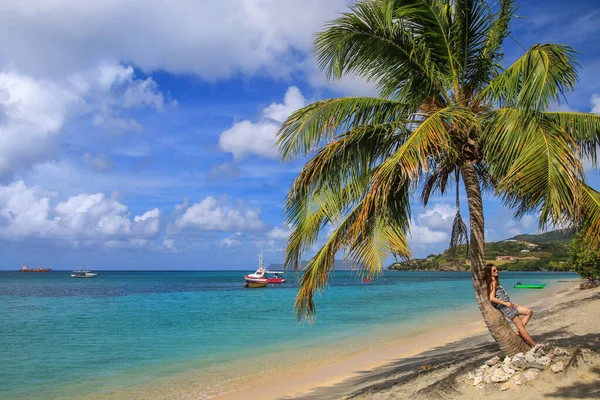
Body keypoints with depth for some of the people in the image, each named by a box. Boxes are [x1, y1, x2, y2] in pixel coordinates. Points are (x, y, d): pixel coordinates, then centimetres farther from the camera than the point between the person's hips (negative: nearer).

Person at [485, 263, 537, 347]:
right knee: (520, 325, -4)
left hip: (508, 305, 10)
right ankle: (534, 345, 4)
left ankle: (519, 333, 5)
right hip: (504, 307, -10)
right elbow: (492, 298, -24)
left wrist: (511, 303, 15)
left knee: (529, 312, 11)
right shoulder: (493, 283, -15)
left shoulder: (495, 282, 14)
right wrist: (506, 303, -20)